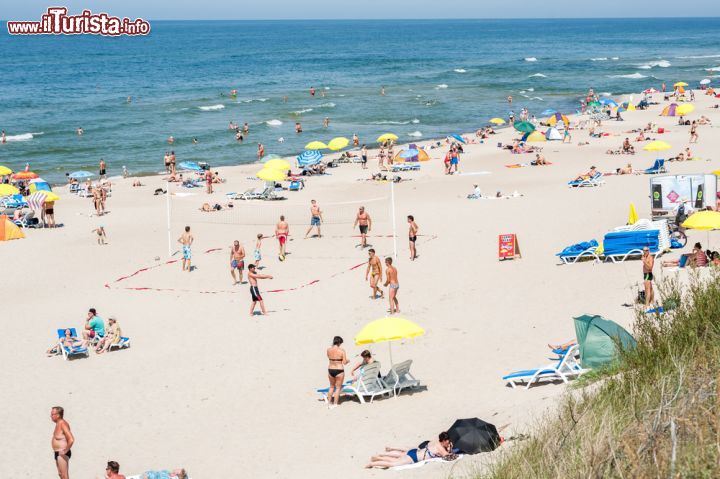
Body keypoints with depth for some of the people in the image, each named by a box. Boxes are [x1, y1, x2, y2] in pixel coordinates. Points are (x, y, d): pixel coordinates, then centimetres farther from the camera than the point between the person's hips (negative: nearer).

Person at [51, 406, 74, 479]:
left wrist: (66, 450, -21)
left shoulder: (62, 424, -20)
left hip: (62, 454, -10)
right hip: (58, 453, 10)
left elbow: (71, 440, -29)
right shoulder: (58, 424, 10)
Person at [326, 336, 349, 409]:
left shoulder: (328, 350, -1)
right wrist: (347, 361, 10)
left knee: (332, 387, 22)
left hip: (330, 369, 4)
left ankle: (329, 403, 24)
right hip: (339, 370, -4)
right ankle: (335, 404, 10)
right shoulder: (342, 350, -14)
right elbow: (344, 362, -12)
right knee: (338, 388, 10)